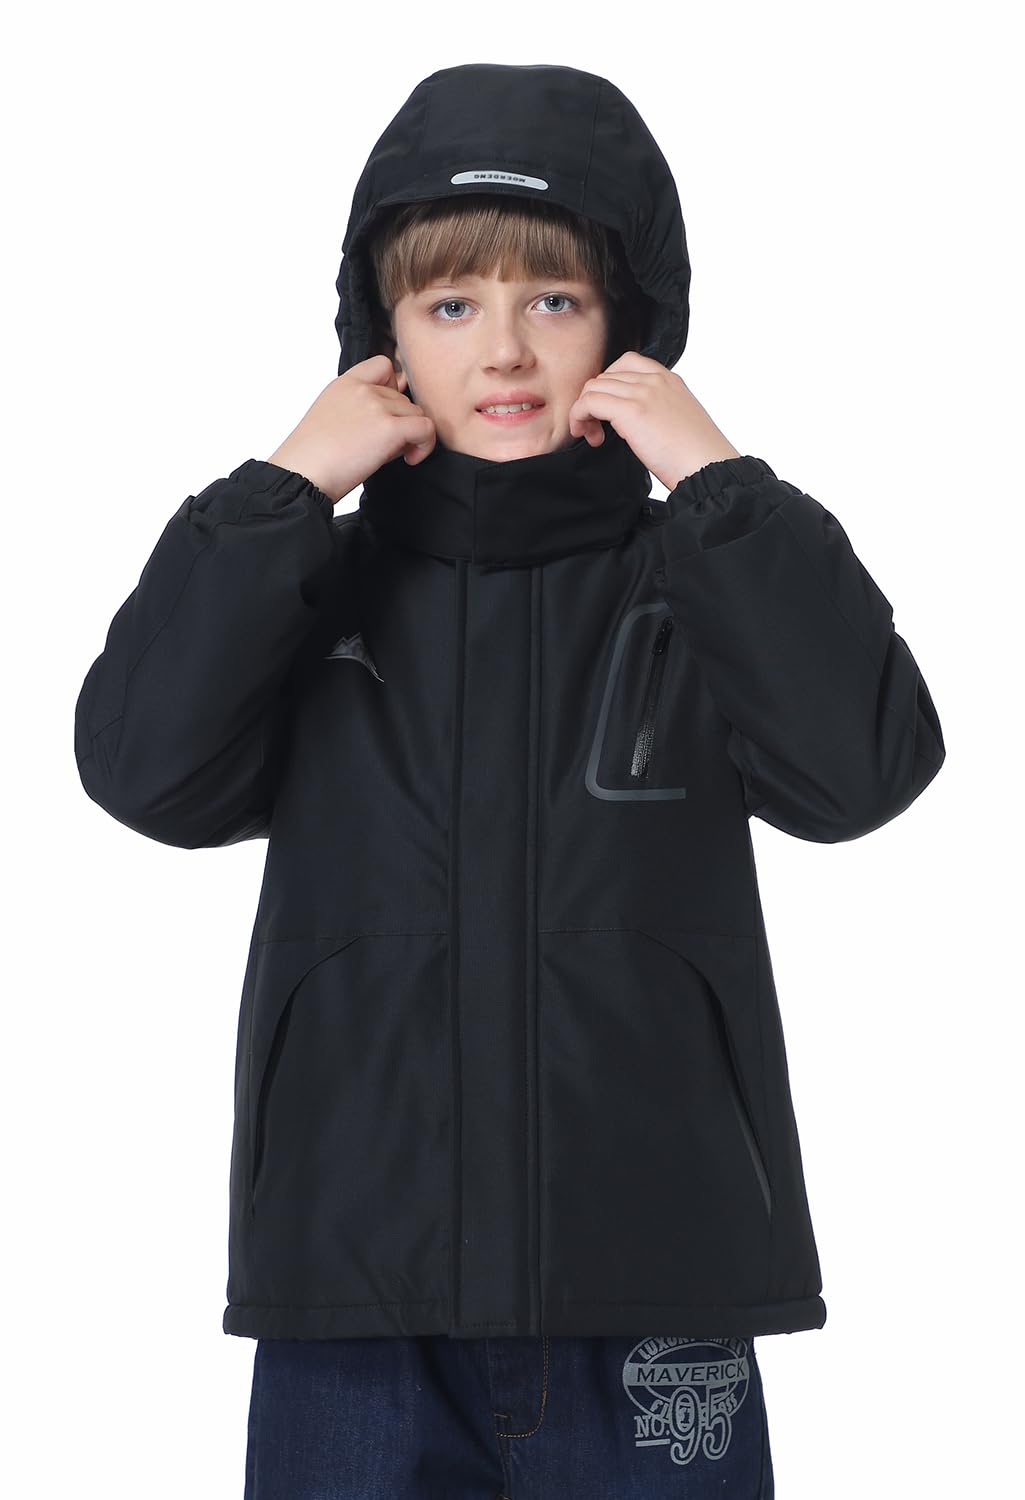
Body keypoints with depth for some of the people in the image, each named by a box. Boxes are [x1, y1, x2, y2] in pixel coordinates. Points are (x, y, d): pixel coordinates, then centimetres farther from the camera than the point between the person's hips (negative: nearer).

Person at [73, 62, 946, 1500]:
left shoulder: (693, 588, 3)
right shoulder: (322, 590, 6)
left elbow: (864, 764, -13)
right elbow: (145, 766, -9)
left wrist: (721, 487, -11)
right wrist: (285, 491, -9)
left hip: (649, 1304, 0)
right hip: (358, 1305, 1)